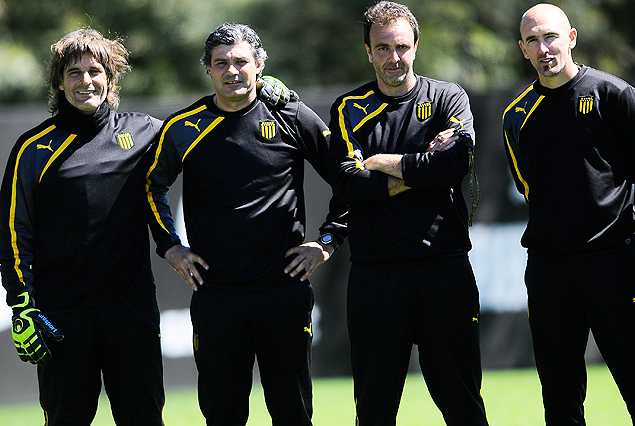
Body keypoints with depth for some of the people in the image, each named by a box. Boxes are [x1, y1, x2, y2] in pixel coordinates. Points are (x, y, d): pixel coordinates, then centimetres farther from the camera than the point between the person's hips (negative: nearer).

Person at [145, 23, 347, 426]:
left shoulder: (293, 118, 1)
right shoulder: (183, 128, 3)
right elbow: (153, 186, 18)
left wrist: (329, 241, 4)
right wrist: (171, 247, 10)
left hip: (284, 288, -1)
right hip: (215, 294, 1)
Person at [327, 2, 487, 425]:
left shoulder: (448, 97, 7)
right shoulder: (350, 109, 9)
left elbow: (456, 161, -12)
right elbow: (348, 184, -6)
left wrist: (385, 162, -6)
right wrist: (418, 171, -10)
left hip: (445, 267, -1)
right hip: (376, 274, 1)